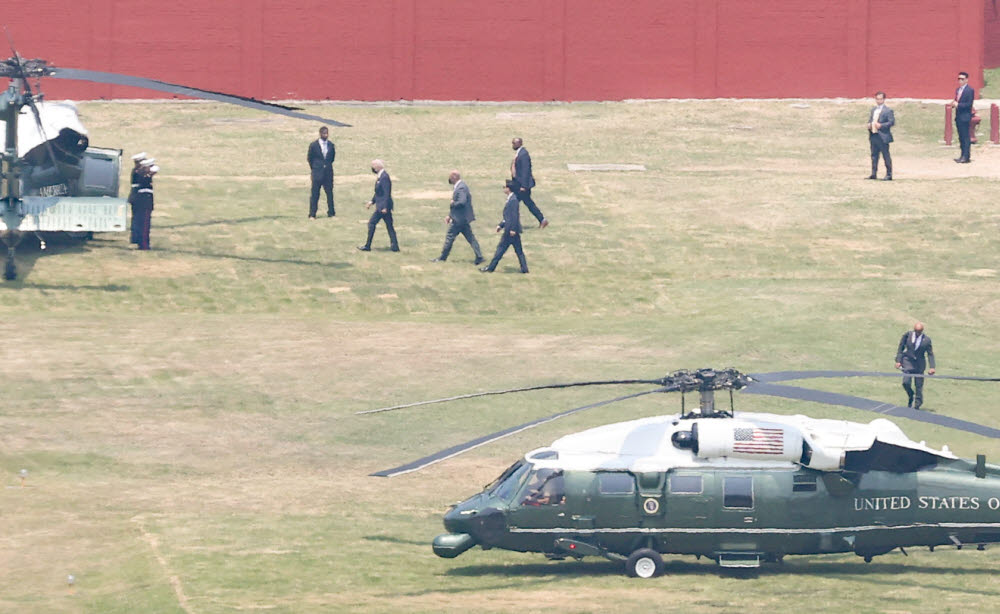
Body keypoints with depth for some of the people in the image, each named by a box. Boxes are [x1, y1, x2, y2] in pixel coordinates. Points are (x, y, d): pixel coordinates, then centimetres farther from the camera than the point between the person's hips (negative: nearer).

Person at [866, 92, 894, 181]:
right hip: (873, 136, 7)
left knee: (886, 156, -4)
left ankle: (889, 174, 0)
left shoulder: (888, 111, -6)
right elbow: (870, 119, 26)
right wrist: (869, 125, 3)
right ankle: (874, 174, 15)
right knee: (874, 155, 10)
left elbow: (892, 122, -12)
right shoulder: (873, 110, 17)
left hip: (882, 137, -7)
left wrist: (881, 125, -20)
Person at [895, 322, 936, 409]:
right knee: (906, 382, -15)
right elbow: (901, 348, 5)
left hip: (919, 364, 0)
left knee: (919, 385, 2)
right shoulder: (907, 335, -3)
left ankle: (917, 405, 17)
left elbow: (930, 354, 0)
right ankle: (910, 395, 17)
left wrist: (932, 367, -8)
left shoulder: (926, 340, -5)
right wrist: (898, 361, 0)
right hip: (908, 362, 0)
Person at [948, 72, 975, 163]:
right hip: (958, 117, 8)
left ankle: (966, 157, -8)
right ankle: (963, 155, 16)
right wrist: (953, 103, 0)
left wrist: (957, 105, -20)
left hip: (965, 117, -8)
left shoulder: (970, 90, -10)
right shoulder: (958, 90, 16)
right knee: (961, 137, 11)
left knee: (965, 137, -8)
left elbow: (969, 104, -15)